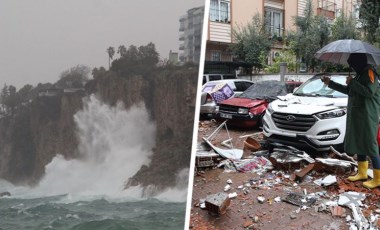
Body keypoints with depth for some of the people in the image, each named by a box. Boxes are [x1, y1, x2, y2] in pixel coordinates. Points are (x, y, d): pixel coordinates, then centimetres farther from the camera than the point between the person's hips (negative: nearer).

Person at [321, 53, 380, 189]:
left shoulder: (369, 72, -12)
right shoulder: (360, 74, 15)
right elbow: (348, 91, 25)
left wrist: (352, 82, -17)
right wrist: (330, 83, 24)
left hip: (367, 116, -9)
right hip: (356, 116, 9)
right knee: (358, 144, 14)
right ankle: (362, 173, 25)